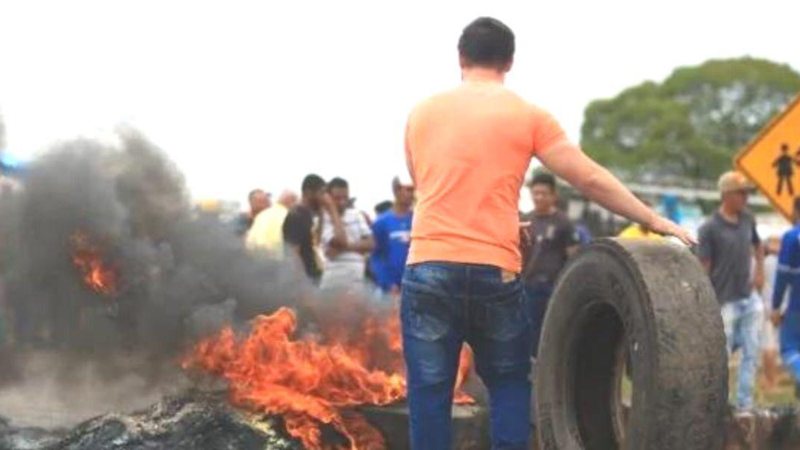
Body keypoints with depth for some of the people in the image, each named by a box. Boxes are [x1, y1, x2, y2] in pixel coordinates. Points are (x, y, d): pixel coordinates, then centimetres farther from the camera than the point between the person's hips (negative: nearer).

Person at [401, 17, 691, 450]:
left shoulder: (423, 113, 12)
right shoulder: (527, 115, 3)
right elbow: (590, 179, 2)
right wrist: (653, 220, 11)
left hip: (428, 269, 1)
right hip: (495, 273, -1)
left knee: (429, 390, 4)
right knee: (509, 383, 16)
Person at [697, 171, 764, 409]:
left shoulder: (748, 220, 6)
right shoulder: (710, 228, -12)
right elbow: (703, 268, -13)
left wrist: (759, 272, 12)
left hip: (750, 299, 6)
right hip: (726, 302, -6)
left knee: (751, 354, 7)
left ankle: (745, 403, 15)